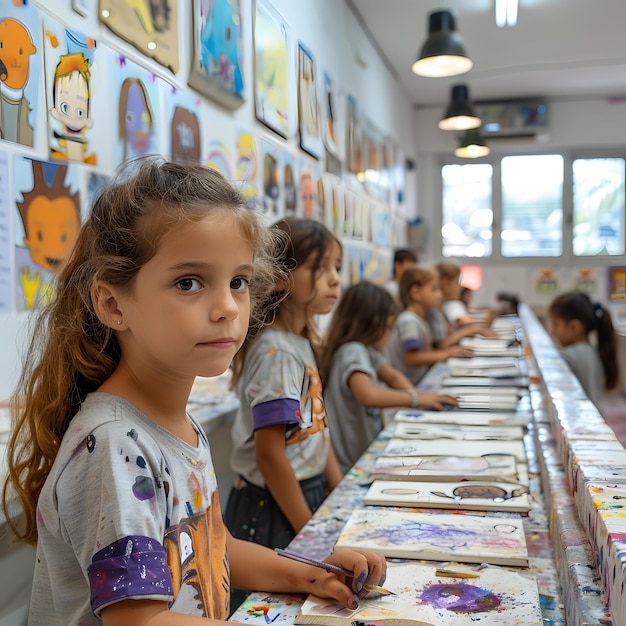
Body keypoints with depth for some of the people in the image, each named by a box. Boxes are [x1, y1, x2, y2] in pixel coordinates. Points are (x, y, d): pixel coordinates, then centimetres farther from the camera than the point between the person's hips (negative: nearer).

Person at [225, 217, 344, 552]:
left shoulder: (302, 342, 6)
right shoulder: (275, 352, -22)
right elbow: (270, 455, -22)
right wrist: (310, 531, -17)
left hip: (308, 493, 9)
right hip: (275, 510, -9)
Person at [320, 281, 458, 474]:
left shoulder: (366, 350, 6)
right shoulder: (353, 352, -21)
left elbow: (392, 376, 17)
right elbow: (367, 395, -36)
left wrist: (413, 393, -4)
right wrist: (415, 397, -25)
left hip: (368, 450, 8)